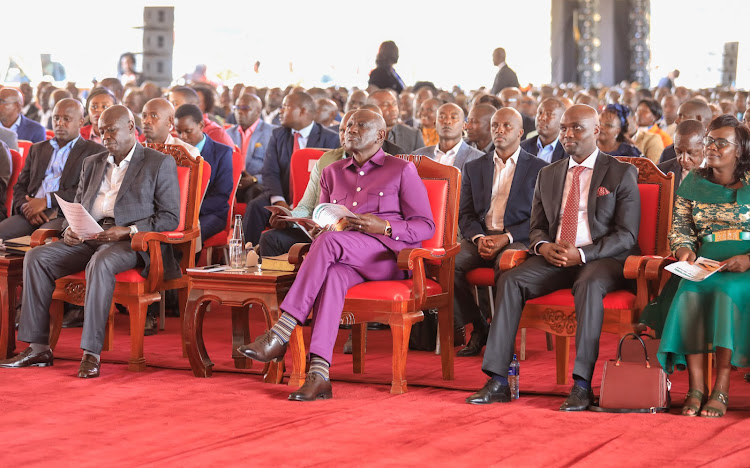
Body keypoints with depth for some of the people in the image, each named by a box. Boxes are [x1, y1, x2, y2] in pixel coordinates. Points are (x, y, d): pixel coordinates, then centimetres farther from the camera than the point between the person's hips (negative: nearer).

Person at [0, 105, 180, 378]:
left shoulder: (160, 164, 3)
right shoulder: (92, 164, 22)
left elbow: (170, 218, -4)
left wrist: (126, 231, -18)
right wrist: (69, 229, -2)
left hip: (131, 243, -6)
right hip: (88, 239, 6)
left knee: (100, 263, -39)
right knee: (36, 257, -18)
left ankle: (91, 353, -38)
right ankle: (38, 348, -17)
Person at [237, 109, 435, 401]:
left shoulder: (402, 170, 8)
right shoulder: (332, 173, 23)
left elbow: (426, 226, 3)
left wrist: (384, 227, -14)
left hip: (389, 256, -4)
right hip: (345, 259, 4)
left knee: (329, 242, -33)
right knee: (332, 276, -36)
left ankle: (280, 335, -38)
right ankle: (319, 373, -49)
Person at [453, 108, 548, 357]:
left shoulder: (539, 169, 8)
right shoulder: (473, 168, 20)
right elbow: (465, 214, 13)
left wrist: (506, 237, -16)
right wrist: (479, 238, -9)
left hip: (517, 240, -3)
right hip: (481, 237, 4)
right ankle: (478, 327, -11)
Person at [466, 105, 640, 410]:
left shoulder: (621, 174, 2)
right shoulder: (547, 175, 18)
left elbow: (626, 235, -5)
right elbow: (536, 227, 20)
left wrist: (582, 254, -19)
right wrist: (543, 246, -7)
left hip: (603, 259, -4)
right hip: (554, 258, 4)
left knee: (589, 284, -39)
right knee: (510, 280, -23)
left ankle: (582, 385, -38)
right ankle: (498, 381, -27)